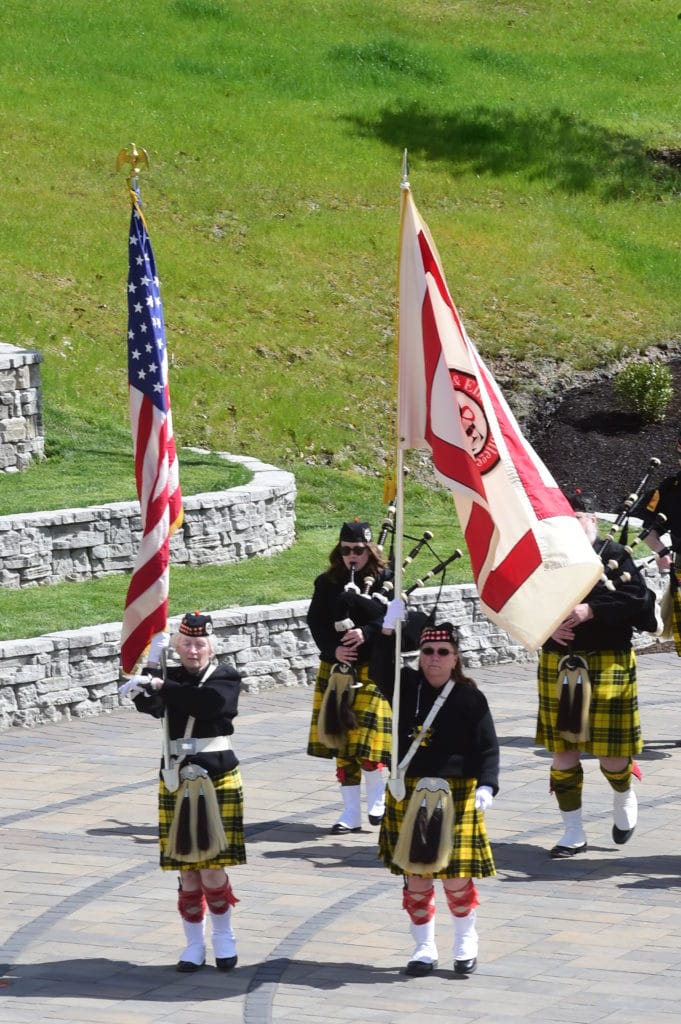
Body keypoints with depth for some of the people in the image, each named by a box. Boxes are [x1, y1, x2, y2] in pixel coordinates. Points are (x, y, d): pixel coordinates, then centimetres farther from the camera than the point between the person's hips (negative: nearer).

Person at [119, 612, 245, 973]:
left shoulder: (226, 678, -3)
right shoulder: (168, 678, 5)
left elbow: (211, 702, -25)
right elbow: (148, 704, -15)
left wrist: (162, 686, -23)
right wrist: (151, 667, -27)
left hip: (218, 780, -2)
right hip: (177, 783, 3)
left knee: (212, 869, -2)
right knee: (187, 872, 6)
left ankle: (224, 937, 18)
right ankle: (194, 944, 17)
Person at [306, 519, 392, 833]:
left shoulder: (385, 581, 1)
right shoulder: (327, 583, 9)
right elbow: (316, 622, 1)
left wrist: (366, 634, -24)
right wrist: (334, 650, -15)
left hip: (373, 669, -3)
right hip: (336, 671, 3)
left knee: (368, 737, -10)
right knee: (342, 741, 4)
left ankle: (377, 798, 13)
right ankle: (351, 813, 10)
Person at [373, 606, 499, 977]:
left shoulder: (470, 698, -5)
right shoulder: (407, 686, 1)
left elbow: (487, 748, -7)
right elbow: (382, 671, -16)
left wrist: (486, 786, -21)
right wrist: (388, 630, -28)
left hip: (455, 796, -2)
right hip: (408, 795, 2)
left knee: (456, 876, 0)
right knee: (415, 876, 6)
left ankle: (466, 941, 23)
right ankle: (424, 947, 20)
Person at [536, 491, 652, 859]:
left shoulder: (615, 556, -3)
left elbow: (639, 599, -14)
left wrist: (591, 610, -23)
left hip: (608, 665, -3)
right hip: (558, 666, 3)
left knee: (610, 750, 0)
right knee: (562, 748, 5)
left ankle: (624, 799, 34)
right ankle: (573, 833, 14)